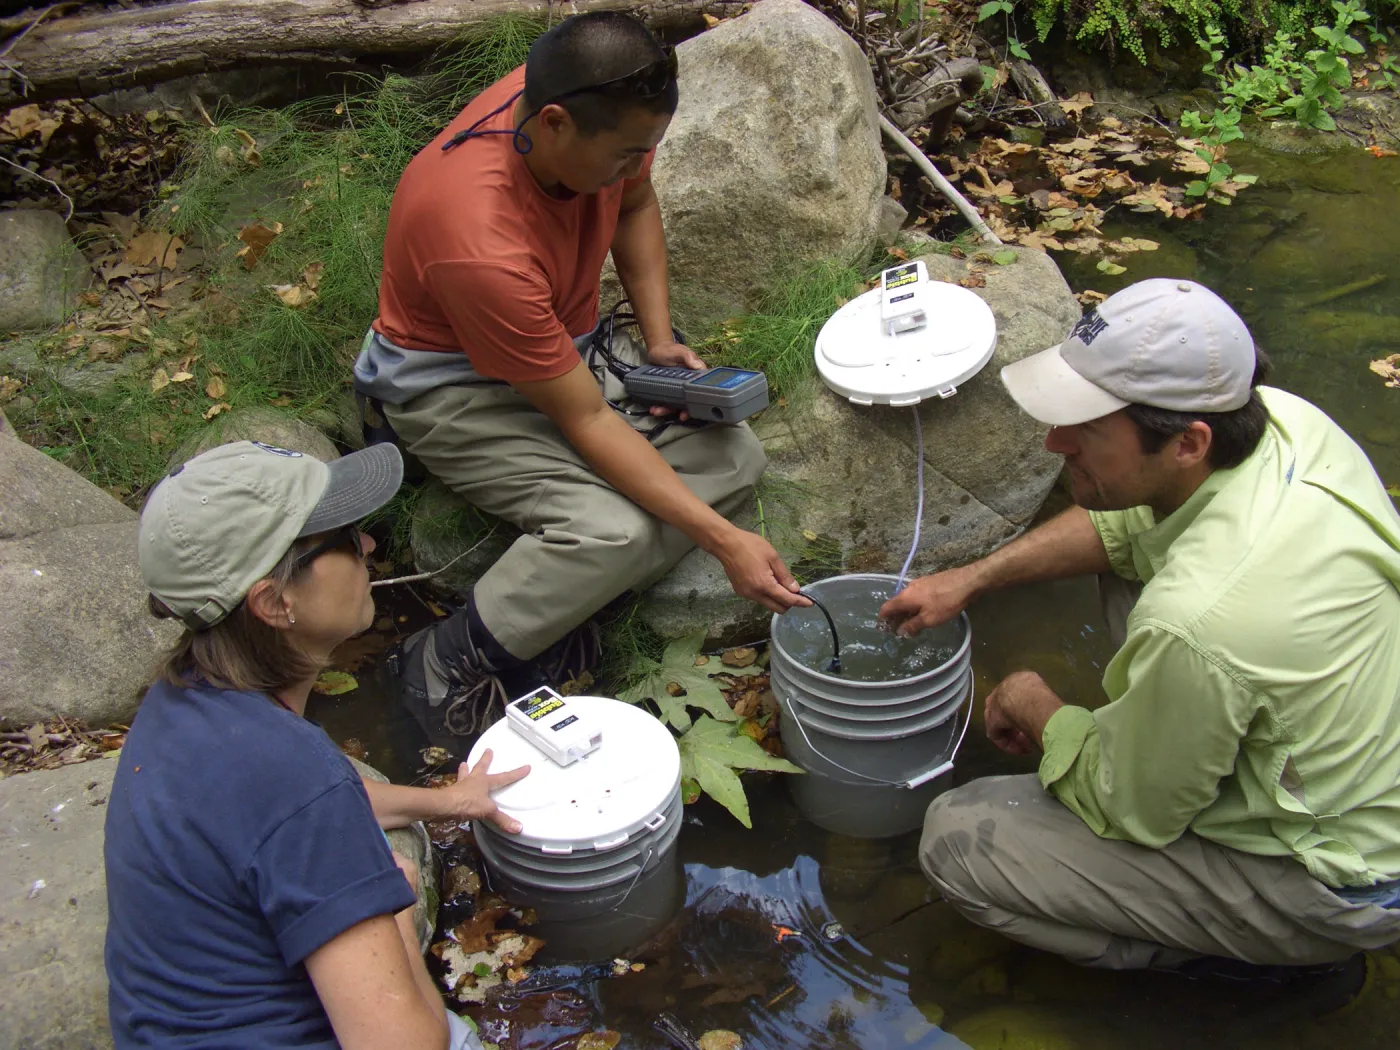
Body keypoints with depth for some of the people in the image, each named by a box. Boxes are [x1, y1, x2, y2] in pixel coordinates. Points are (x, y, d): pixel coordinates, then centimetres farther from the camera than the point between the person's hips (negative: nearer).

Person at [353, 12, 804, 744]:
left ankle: (552, 604, -11)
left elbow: (636, 208, 7)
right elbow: (587, 421, -31)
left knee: (735, 460, -11)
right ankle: (444, 666, -12)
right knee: (616, 529, -31)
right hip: (454, 387, -8)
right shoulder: (480, 243, -38)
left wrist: (660, 339, -6)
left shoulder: (593, 114, -18)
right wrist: (723, 542, -31)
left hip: (566, 344, 8)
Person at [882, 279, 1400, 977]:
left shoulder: (1196, 620, -39)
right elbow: (1120, 525, 7)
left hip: (1339, 881, -8)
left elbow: (1127, 810, -19)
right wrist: (973, 578, 3)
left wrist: (1034, 706, -2)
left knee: (956, 841, -9)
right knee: (1131, 556, 14)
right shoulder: (1279, 415, -15)